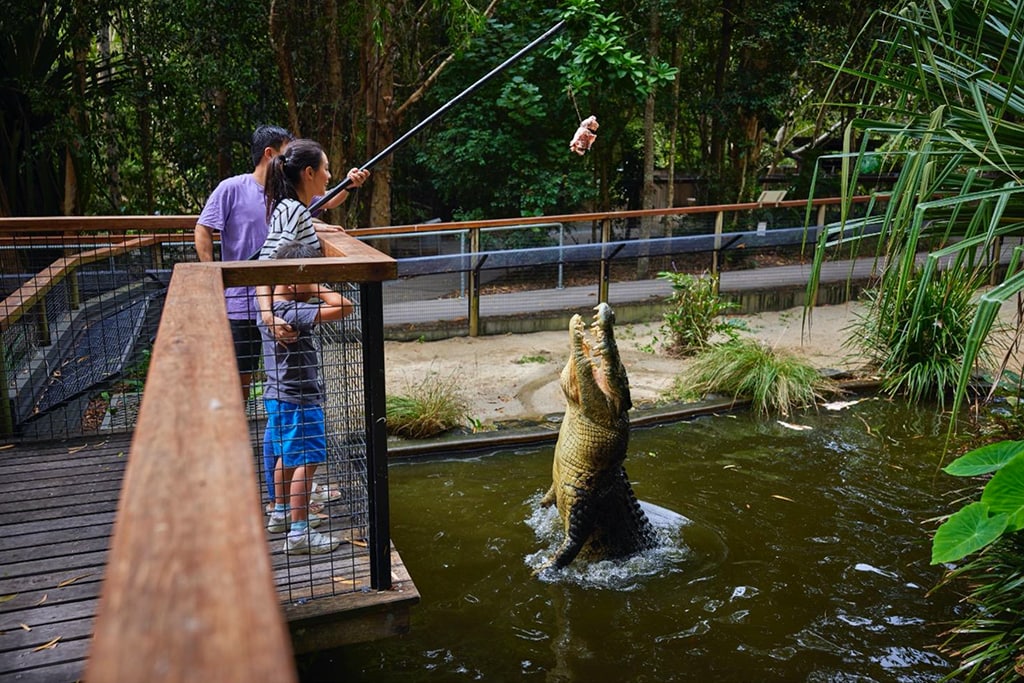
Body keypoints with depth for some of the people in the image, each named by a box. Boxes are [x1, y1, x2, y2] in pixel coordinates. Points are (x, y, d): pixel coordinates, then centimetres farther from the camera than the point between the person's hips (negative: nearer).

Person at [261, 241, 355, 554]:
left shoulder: (269, 308, 3)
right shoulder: (294, 314, -26)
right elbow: (344, 307, -34)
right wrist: (317, 289, -19)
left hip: (278, 397, 10)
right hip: (298, 401, -10)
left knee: (286, 457, 22)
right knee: (306, 463, -2)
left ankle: (281, 512, 38)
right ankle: (299, 533, 4)